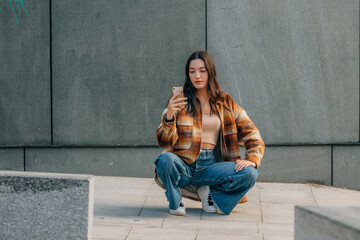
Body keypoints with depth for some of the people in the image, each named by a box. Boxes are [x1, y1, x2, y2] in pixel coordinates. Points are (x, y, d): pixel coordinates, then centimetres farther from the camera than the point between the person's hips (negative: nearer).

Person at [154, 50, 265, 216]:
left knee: (249, 174, -25)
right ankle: (175, 202, -5)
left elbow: (252, 134, 9)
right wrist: (169, 115, -23)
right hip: (183, 166, -1)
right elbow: (164, 141, -4)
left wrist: (252, 159, -11)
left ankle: (211, 192, 2)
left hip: (212, 166, 2)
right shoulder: (180, 102, 4)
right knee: (165, 160, -36)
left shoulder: (225, 103, 11)